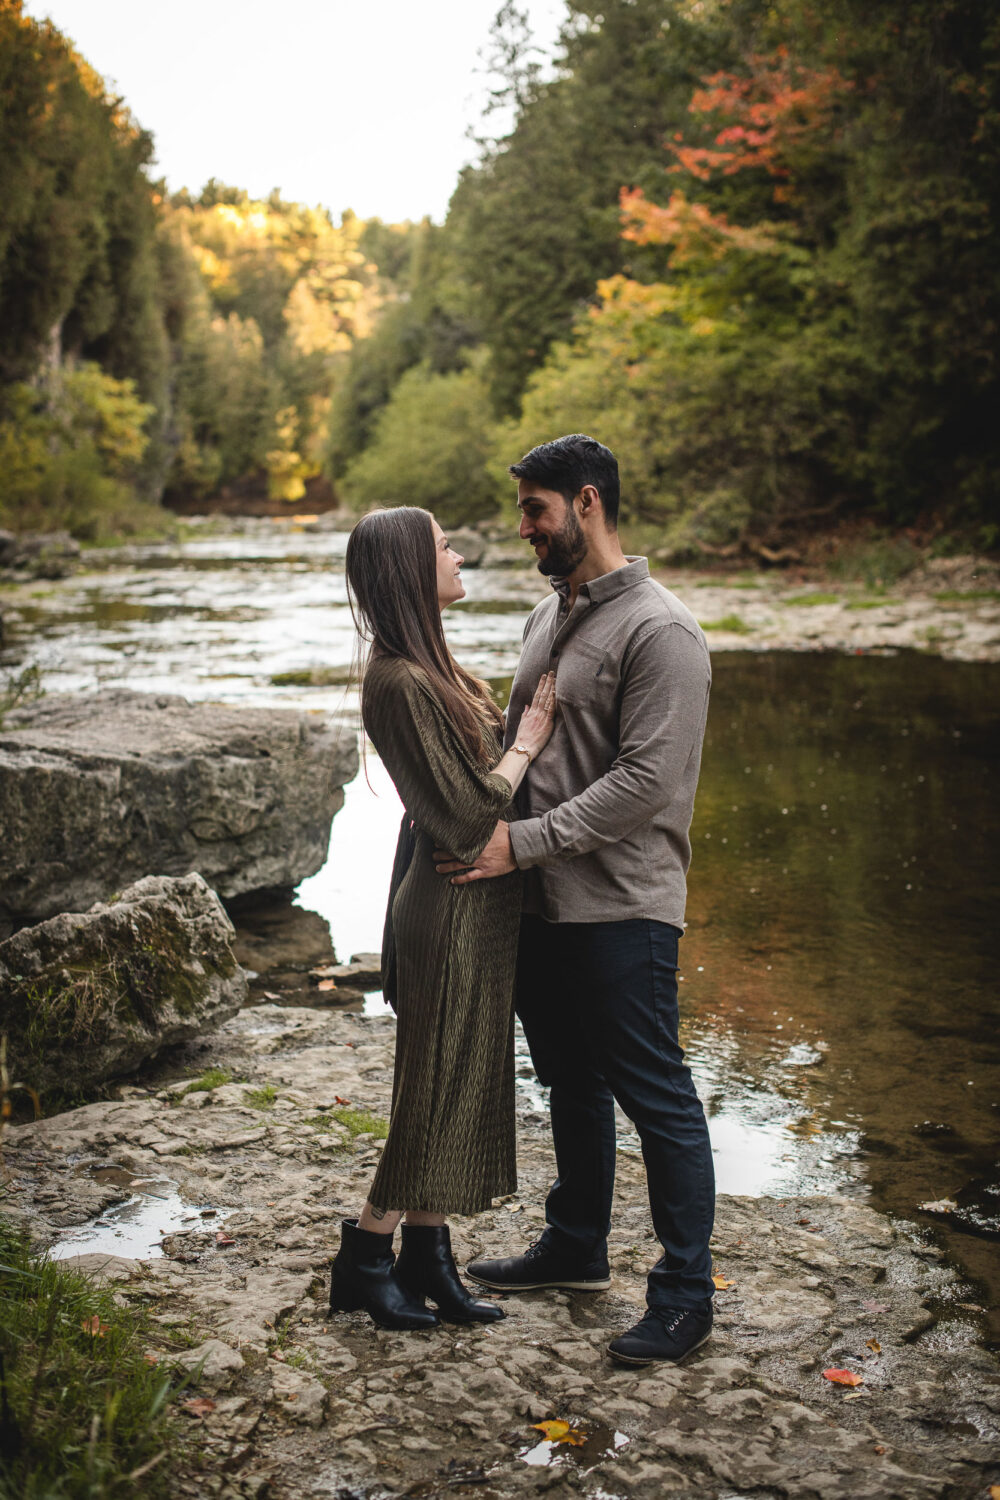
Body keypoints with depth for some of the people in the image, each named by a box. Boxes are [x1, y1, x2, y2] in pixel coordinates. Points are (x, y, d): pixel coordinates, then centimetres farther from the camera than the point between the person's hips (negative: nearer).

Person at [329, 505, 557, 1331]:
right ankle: (365, 1259, 20)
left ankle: (428, 1260, 29)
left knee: (460, 1085, 16)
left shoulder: (429, 666, 10)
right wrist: (530, 738, -12)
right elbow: (468, 814, -22)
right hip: (453, 905, -10)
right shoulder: (402, 684, -22)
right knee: (440, 1087, 3)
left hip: (475, 900, 10)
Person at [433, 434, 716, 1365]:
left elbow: (647, 780, -21)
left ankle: (685, 1294, 13)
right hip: (541, 902, 9)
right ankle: (577, 1247, 37)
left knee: (654, 1096, 0)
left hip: (620, 908, -9)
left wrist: (525, 841, -22)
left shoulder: (660, 631, -14)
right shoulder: (546, 619, 14)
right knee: (571, 1082, 21)